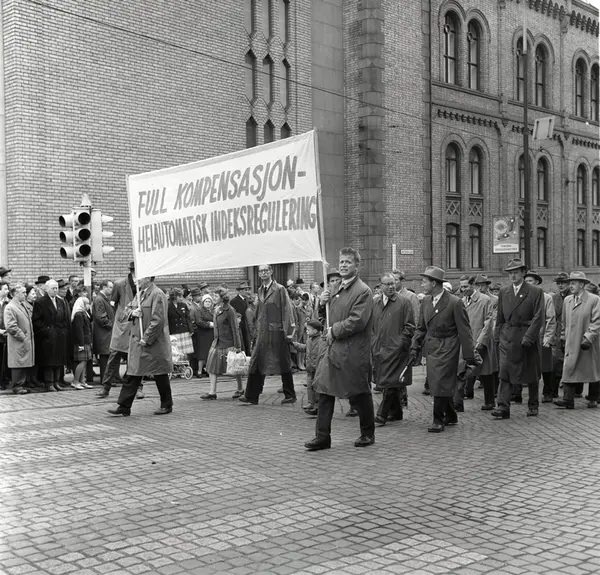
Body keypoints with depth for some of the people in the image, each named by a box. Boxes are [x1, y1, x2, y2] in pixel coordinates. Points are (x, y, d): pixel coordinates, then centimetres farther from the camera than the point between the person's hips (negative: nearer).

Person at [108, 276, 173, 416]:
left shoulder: (157, 295, -14)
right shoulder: (139, 294, 13)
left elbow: (158, 320, -19)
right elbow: (126, 313, 20)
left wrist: (146, 339, -19)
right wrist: (132, 313, -4)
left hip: (153, 343, -8)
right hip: (137, 342, 8)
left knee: (160, 375, 5)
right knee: (132, 375, 6)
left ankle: (167, 405, 18)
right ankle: (124, 407, 8)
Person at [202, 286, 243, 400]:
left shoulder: (229, 310, -13)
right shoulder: (216, 309, 10)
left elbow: (235, 329, -14)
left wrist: (237, 346, -16)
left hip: (228, 343, -8)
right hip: (217, 342, 8)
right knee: (212, 367, -1)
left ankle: (240, 389, 20)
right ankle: (212, 392, 1)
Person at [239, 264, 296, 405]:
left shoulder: (279, 289, -7)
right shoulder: (260, 290, 13)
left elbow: (287, 310, -10)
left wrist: (288, 332, -13)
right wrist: (257, 329, 14)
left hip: (277, 332, -6)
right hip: (263, 333, 6)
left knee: (284, 364, 3)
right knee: (256, 363, 2)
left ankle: (290, 395, 15)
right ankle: (251, 396, 6)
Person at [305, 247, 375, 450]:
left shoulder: (363, 291, -12)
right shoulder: (339, 289, 15)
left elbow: (357, 321, -21)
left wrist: (334, 331, -13)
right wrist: (327, 301, 6)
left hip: (353, 352, -8)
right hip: (334, 349, 8)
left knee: (360, 395, 5)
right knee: (324, 391, 3)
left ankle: (368, 433, 23)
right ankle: (322, 436, 8)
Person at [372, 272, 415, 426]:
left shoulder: (404, 302, -3)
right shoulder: (376, 304, 14)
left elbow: (409, 326, -5)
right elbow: (372, 327, 20)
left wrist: (401, 344, -12)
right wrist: (374, 343, 10)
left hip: (395, 349, -6)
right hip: (379, 349, 6)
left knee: (391, 383, -8)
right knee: (393, 384, 13)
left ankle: (382, 415, -6)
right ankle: (395, 413, 22)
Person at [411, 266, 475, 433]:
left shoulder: (455, 303, -13)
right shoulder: (426, 301, 7)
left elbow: (464, 331, -11)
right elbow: (421, 328, 14)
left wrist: (469, 356, -12)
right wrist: (415, 347, 3)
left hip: (446, 349, -7)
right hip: (430, 348, 7)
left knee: (441, 384, -7)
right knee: (435, 384, 11)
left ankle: (439, 420, 4)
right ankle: (450, 416, 28)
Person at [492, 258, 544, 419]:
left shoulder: (536, 292, -2)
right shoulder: (503, 292, 11)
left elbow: (538, 317, -8)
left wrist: (528, 337, -17)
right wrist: (497, 337, 7)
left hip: (528, 338, -2)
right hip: (507, 338, 3)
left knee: (532, 375, 9)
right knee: (505, 373, -7)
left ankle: (533, 405, 24)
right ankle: (503, 408, -10)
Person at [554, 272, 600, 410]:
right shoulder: (567, 300, 9)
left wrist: (588, 338, -20)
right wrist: (563, 336, 19)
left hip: (589, 344, -4)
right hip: (571, 343, 4)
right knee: (568, 370, -7)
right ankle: (568, 400, -9)